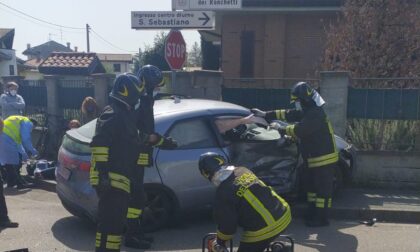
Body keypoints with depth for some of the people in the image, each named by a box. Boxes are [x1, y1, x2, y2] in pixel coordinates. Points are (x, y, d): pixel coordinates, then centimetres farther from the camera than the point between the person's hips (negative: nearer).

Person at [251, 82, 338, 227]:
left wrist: (281, 129, -13)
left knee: (322, 189, -3)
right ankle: (312, 214, 28)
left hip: (324, 159, -11)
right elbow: (289, 114, 14)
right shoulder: (308, 111, 11)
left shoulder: (316, 114, -23)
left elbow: (299, 130, -28)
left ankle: (322, 219, 4)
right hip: (314, 159, 11)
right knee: (312, 186, 18)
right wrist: (266, 114, 12)